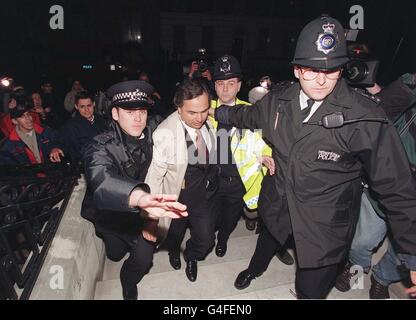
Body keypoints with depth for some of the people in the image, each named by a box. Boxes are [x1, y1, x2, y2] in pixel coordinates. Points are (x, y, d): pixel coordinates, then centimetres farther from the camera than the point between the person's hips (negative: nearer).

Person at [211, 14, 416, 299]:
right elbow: (249, 115, 12)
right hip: (277, 205, 5)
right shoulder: (278, 101, -11)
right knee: (269, 238, 33)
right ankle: (257, 267, 68)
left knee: (311, 289, 13)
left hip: (325, 226, -4)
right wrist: (219, 112, 27)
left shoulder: (366, 118, -24)